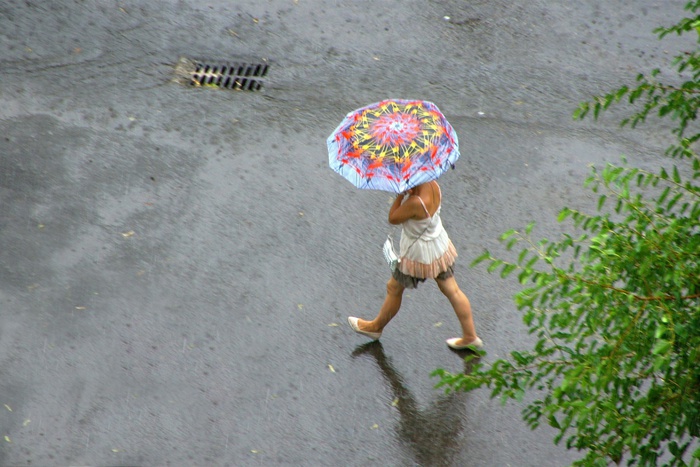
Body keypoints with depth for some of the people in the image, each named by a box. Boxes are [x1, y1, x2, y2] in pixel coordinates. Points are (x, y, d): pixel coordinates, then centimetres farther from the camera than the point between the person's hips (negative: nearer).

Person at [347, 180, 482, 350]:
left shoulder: (416, 202, -36)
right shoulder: (432, 184, -14)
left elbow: (393, 219, -22)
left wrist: (401, 194, -22)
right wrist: (406, 192, -13)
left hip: (419, 255, -7)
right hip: (440, 245, 8)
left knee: (394, 289, 17)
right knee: (452, 290, 17)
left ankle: (376, 326, 40)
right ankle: (470, 336, 27)